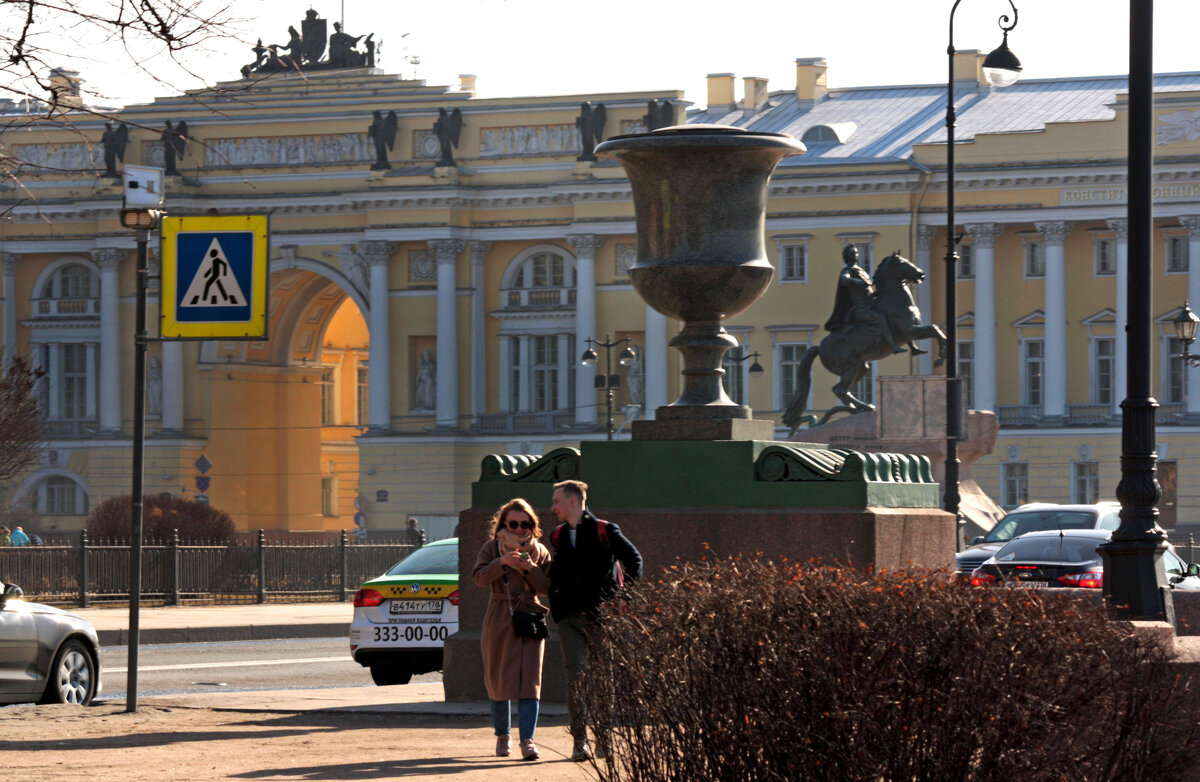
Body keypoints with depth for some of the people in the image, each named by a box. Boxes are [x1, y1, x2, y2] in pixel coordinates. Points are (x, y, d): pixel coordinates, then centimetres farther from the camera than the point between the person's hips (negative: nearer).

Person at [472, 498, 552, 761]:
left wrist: (530, 568, -13)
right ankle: (502, 736, 18)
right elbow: (479, 576, -9)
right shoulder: (492, 548, 5)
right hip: (499, 619, 0)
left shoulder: (540, 552, 9)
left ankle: (527, 740, -16)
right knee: (499, 681, 3)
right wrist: (502, 562, -24)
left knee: (529, 680, -10)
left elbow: (546, 587, 3)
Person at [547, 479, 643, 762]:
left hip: (602, 615, -3)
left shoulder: (604, 531, -2)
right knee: (575, 677, -8)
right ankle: (579, 742, -7)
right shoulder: (558, 537, 13)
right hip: (570, 619, 3)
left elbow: (633, 559, 4)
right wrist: (556, 605, 11)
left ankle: (604, 738, 14)